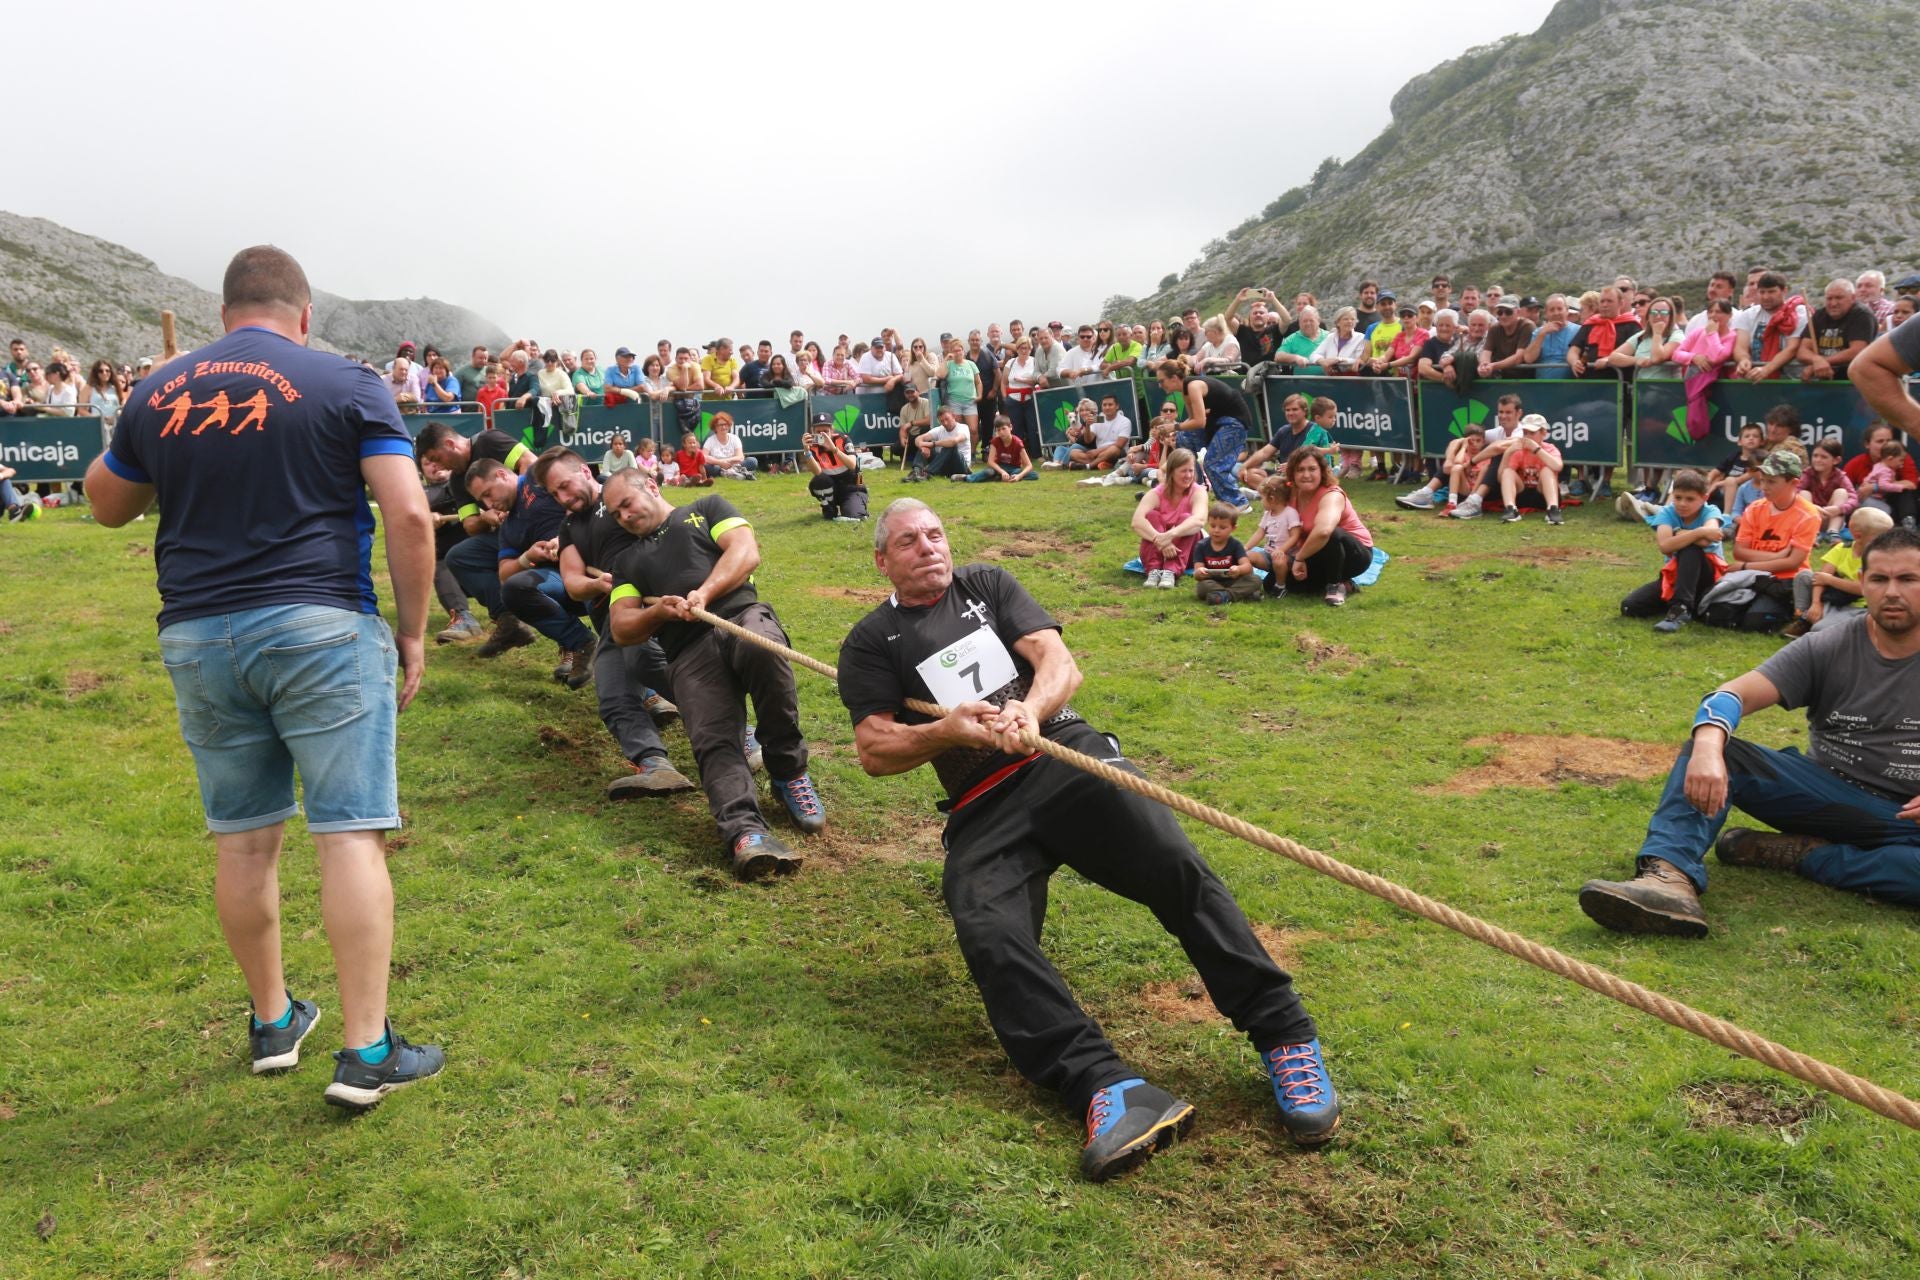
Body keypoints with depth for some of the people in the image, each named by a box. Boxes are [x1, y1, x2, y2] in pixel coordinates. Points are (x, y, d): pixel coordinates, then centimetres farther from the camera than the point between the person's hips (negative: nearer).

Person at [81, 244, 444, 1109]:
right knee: (350, 833, -2)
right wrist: (413, 630, -4)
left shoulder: (157, 394, 11)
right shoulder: (346, 386, -2)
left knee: (243, 837, 14)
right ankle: (366, 1052, -1)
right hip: (320, 629, -4)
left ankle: (273, 1021, 28)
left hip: (196, 636, 5)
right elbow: (408, 515, -11)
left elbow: (105, 505, 25)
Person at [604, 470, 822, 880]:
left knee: (762, 648, -40)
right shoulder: (627, 562, 36)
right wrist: (658, 612, 1)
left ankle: (788, 771, -23)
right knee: (715, 741, -27)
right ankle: (745, 832, -50)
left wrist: (704, 593, -8)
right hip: (689, 653, 2)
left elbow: (746, 552, 8)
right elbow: (620, 629, 23)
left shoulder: (706, 508, 27)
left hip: (741, 613, -2)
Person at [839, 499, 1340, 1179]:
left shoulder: (988, 585, 20)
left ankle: (1286, 1038, -19)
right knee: (988, 935, -30)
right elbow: (874, 751, 5)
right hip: (984, 810, -1)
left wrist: (1029, 711, -17)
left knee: (1176, 866, -24)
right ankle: (1109, 1088, -40)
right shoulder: (872, 642, 16)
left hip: (1068, 753, 1)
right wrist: (946, 730, -14)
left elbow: (1061, 663, 6)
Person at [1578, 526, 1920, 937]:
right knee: (1708, 747, -24)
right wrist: (1707, 749, -38)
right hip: (1828, 791, 2)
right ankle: (1670, 877, -48)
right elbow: (1733, 693, -15)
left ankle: (1792, 853, -18)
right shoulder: (1826, 649, 0)